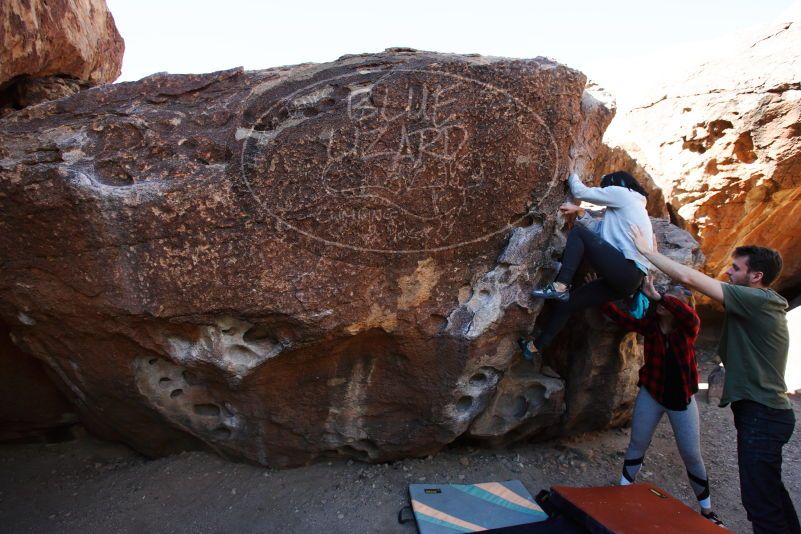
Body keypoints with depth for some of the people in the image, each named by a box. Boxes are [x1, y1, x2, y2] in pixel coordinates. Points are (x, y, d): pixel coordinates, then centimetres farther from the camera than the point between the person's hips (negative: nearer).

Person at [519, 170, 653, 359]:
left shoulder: (620, 192, 4)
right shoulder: (627, 207, 31)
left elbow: (581, 192, 8)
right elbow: (597, 229, 24)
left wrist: (572, 177, 28)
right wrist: (579, 212, 10)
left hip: (625, 271, -9)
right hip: (629, 279, 9)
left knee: (577, 233, -4)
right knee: (569, 302, 7)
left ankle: (560, 286, -17)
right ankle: (535, 347, 9)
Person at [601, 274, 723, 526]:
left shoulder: (689, 328, -16)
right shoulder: (650, 324, -9)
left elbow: (690, 316, -39)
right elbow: (620, 317, -15)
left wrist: (656, 296, -49)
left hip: (681, 398, -1)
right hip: (651, 393, 2)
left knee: (692, 456, 7)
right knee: (637, 444, 9)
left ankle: (707, 511, 26)